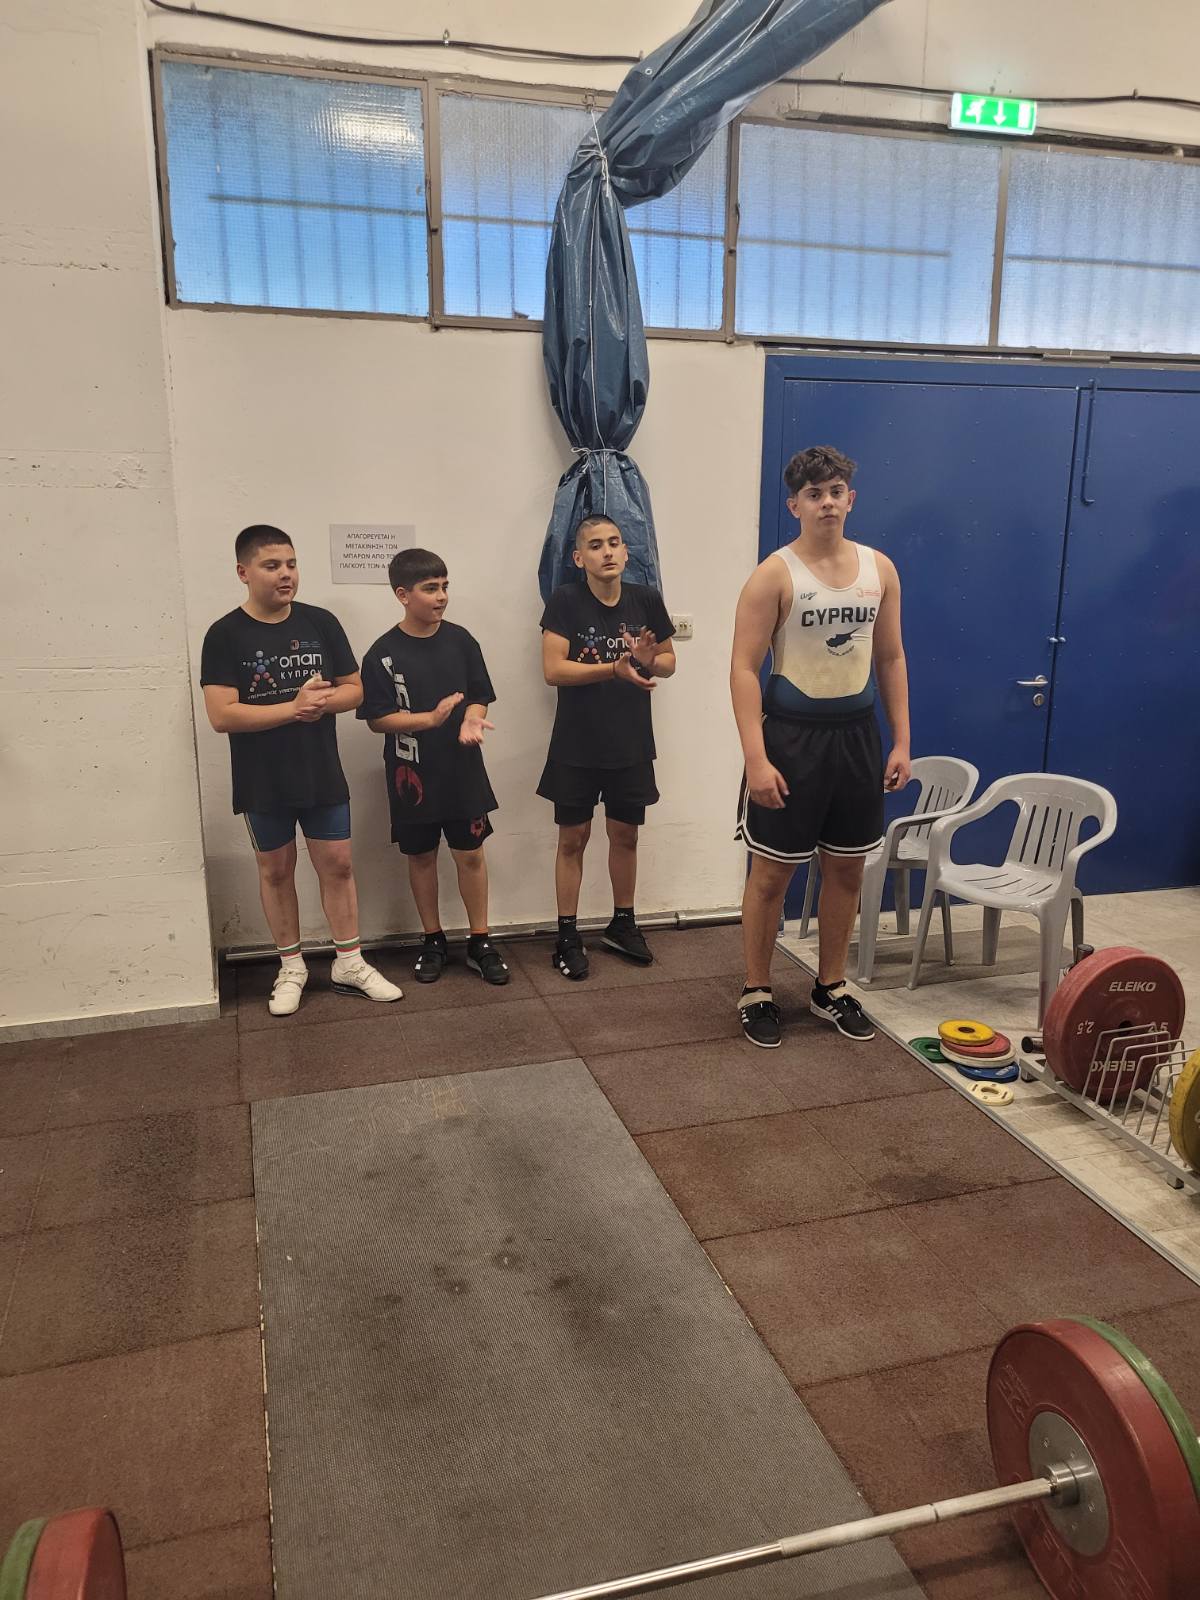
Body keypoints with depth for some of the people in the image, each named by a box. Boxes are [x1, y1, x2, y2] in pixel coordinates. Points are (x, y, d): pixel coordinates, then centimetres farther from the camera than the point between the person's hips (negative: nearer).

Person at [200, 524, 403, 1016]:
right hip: (262, 782, -2)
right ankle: (291, 968, 26)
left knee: (337, 865, 7)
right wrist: (293, 707, -22)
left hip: (322, 774, 2)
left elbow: (354, 690, 4)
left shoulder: (321, 623, 0)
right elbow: (222, 715, -16)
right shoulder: (225, 635, -9)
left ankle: (350, 964, 21)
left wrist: (323, 699, -19)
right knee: (276, 870, 11)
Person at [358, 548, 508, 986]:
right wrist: (430, 719, -22)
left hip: (463, 769, 1)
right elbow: (377, 719, -9)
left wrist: (471, 721, -19)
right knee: (421, 856, 12)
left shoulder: (460, 640, -1)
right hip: (413, 773, -1)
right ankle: (433, 941, 28)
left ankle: (480, 942, 20)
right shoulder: (383, 654, -8)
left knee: (470, 853, 6)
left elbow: (479, 697, 3)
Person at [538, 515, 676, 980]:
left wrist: (649, 660, -16)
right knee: (572, 839, 6)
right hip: (577, 745, -3)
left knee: (625, 835, 15)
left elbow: (669, 662, 8)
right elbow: (553, 669, -17)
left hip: (631, 744, 3)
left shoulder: (645, 600, -1)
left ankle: (622, 924, 32)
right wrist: (615, 668, -26)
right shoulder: (565, 601, -10)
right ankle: (567, 936, 16)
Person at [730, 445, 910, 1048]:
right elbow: (744, 669, -13)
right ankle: (756, 992, 19)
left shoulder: (880, 569, 5)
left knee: (846, 868, 13)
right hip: (791, 733, -4)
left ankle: (830, 988, 29)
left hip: (856, 732, 5)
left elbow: (891, 659, 11)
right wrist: (756, 758, -21)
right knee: (772, 870, 3)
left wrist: (901, 741, 5)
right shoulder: (775, 575, -9)